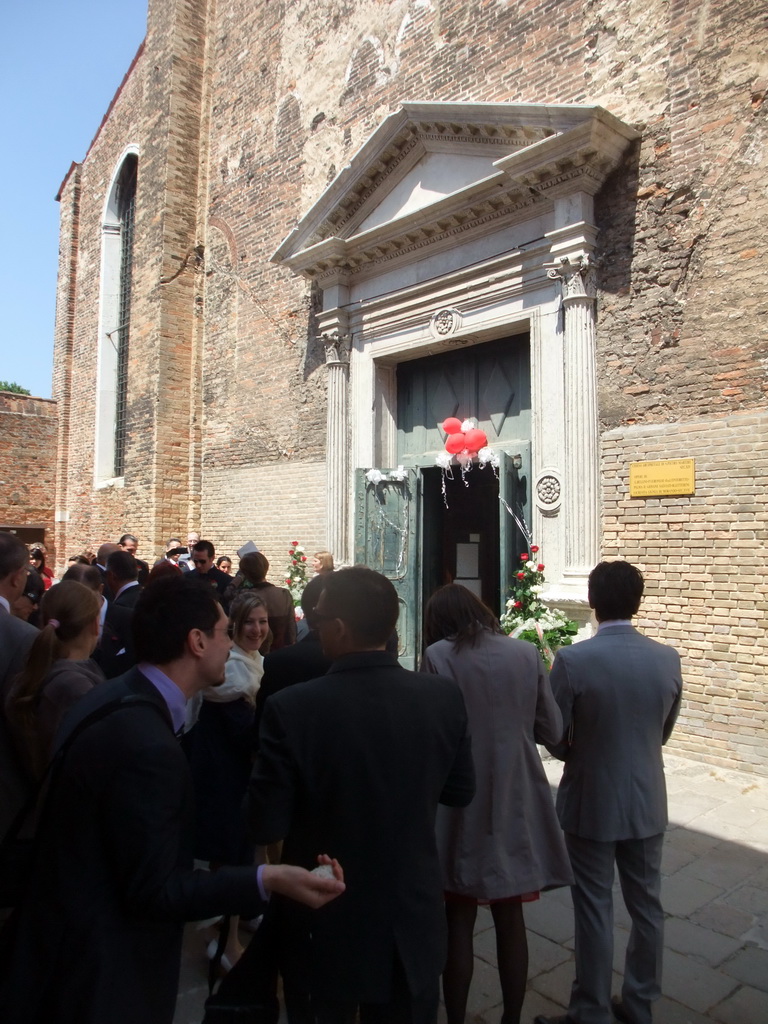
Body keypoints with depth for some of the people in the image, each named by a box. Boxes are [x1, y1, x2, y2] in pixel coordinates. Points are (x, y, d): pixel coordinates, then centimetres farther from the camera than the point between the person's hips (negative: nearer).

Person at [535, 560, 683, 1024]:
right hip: (647, 802, 4)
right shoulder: (669, 659, -8)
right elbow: (665, 732, 6)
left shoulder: (572, 660, -20)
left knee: (594, 910, 10)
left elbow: (556, 740, -10)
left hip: (593, 803, -4)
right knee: (647, 905, 19)